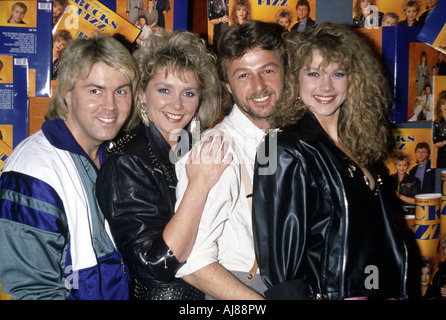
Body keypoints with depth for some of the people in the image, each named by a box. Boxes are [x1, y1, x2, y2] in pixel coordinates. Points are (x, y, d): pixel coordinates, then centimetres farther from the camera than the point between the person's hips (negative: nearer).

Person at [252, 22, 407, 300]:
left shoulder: (360, 145, 4)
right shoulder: (286, 151, -18)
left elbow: (378, 232, 12)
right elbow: (279, 263, -20)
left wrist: (394, 292, 8)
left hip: (377, 291, 7)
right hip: (328, 292, -7)